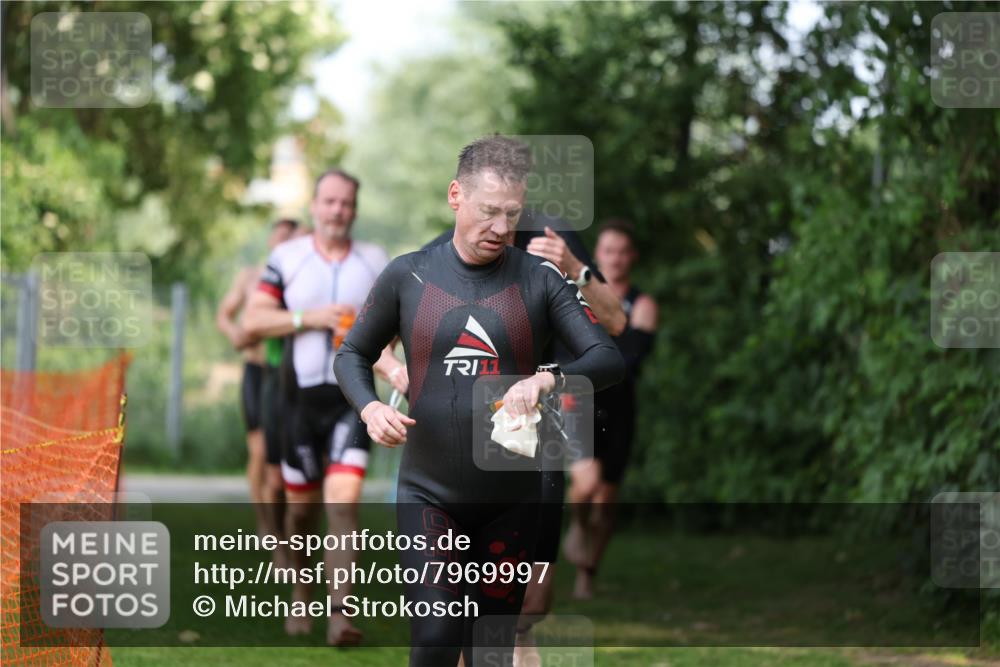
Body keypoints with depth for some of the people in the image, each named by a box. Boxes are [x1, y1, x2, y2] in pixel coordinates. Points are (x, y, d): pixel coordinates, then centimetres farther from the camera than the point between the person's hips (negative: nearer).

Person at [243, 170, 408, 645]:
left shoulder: (375, 263, 9)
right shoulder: (287, 258, 6)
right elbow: (254, 320, 1)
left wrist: (390, 365, -11)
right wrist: (310, 318, -10)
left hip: (352, 397, -1)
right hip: (300, 394, 1)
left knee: (343, 501, -15)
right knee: (301, 507, 8)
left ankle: (341, 615, -19)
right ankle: (301, 599, 30)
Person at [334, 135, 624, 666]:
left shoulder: (538, 279, 0)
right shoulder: (407, 276, 1)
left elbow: (607, 359, -5)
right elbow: (353, 355, 11)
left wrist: (549, 379, -25)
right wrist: (369, 408, -10)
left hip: (512, 498, 1)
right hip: (429, 492, -1)